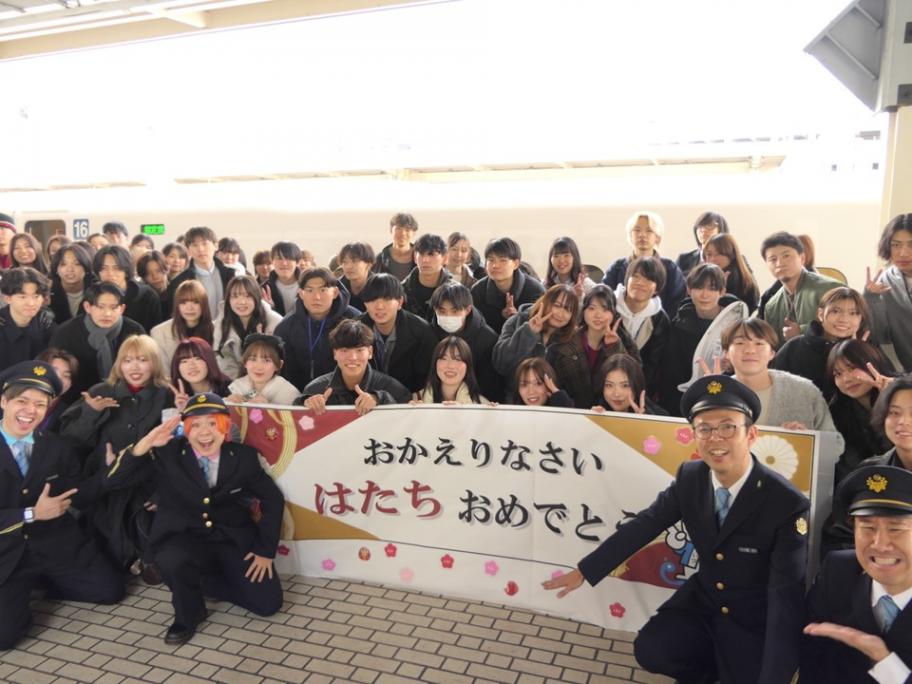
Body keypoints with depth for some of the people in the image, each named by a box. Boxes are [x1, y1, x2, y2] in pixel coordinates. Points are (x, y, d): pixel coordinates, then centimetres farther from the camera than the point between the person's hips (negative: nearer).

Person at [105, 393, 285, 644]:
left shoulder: (244, 456, -6)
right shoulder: (167, 454, -9)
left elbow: (273, 499, 4)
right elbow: (114, 479, -15)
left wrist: (265, 550, -1)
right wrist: (144, 444, -30)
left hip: (234, 541, 2)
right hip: (184, 538, -2)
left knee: (268, 604, -10)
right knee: (171, 560, -38)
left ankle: (203, 579, 18)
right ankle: (188, 615, -2)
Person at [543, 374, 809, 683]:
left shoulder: (788, 504, -25)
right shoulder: (690, 477, -10)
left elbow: (786, 595, -26)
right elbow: (642, 526, -3)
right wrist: (584, 570, -1)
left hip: (757, 621, -3)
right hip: (702, 601, 4)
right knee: (650, 651, -12)